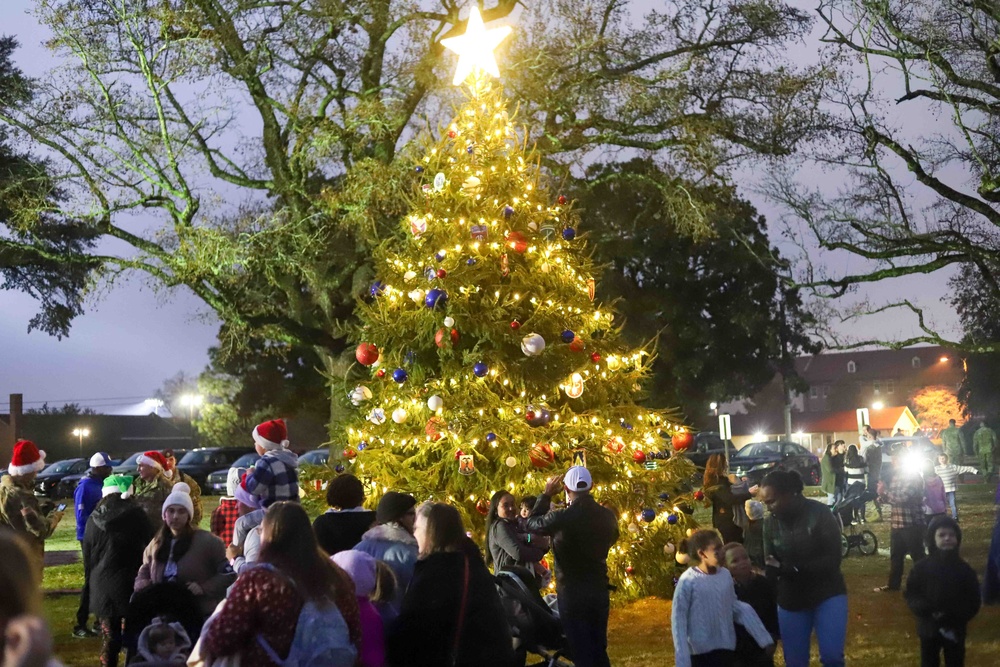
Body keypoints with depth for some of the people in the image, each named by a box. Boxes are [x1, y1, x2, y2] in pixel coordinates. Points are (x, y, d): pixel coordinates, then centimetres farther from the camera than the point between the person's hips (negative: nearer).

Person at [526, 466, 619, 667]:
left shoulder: (561, 518, -19)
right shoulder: (607, 516, -4)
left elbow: (532, 523, 0)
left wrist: (546, 494, 7)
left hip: (571, 593, -4)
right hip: (599, 591, 5)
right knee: (599, 651, 17)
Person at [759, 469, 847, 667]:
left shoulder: (819, 513, -14)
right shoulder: (770, 522, -1)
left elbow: (832, 560, -18)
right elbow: (770, 566, 6)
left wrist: (793, 568, -29)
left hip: (827, 593, -4)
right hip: (791, 600, 4)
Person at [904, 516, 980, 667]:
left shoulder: (964, 570, -7)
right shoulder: (922, 568, -7)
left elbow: (973, 602, -5)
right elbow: (910, 594, -3)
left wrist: (954, 618, -19)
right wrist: (926, 610, -21)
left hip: (955, 630, 0)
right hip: (929, 629, 0)